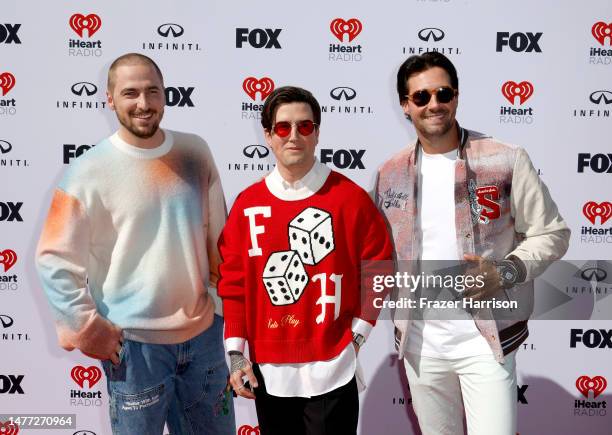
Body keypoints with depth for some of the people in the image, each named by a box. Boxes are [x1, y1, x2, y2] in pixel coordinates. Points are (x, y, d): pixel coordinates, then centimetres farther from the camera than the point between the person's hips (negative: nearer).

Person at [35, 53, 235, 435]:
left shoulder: (195, 152, 0)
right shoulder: (90, 172, -13)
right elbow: (55, 261, -10)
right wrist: (87, 329, -9)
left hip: (203, 330, 4)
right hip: (133, 341, -4)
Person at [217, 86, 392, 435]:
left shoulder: (350, 197, -5)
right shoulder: (248, 203, 2)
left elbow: (378, 269, 0)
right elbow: (234, 281, 4)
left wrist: (357, 334, -4)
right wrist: (236, 352, 1)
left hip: (331, 370, -3)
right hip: (266, 371, 3)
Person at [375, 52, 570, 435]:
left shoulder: (506, 160, -8)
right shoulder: (390, 173, 3)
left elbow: (552, 233, -4)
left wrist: (505, 271, -19)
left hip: (485, 338, -3)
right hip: (419, 339, 4)